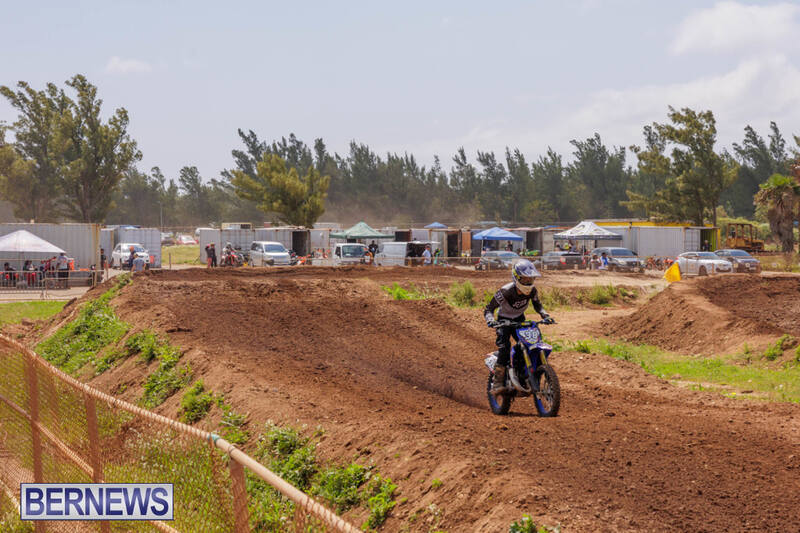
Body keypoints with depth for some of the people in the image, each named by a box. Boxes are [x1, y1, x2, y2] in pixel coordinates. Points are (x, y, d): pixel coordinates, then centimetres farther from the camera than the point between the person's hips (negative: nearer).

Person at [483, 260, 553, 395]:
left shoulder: (532, 290, -16)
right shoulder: (505, 291, -30)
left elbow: (537, 304, 6)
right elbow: (489, 308, -24)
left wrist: (545, 315, -12)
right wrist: (490, 320, -44)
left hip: (519, 319, 5)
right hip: (504, 320, -4)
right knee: (504, 346, -25)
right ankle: (497, 383, -25)